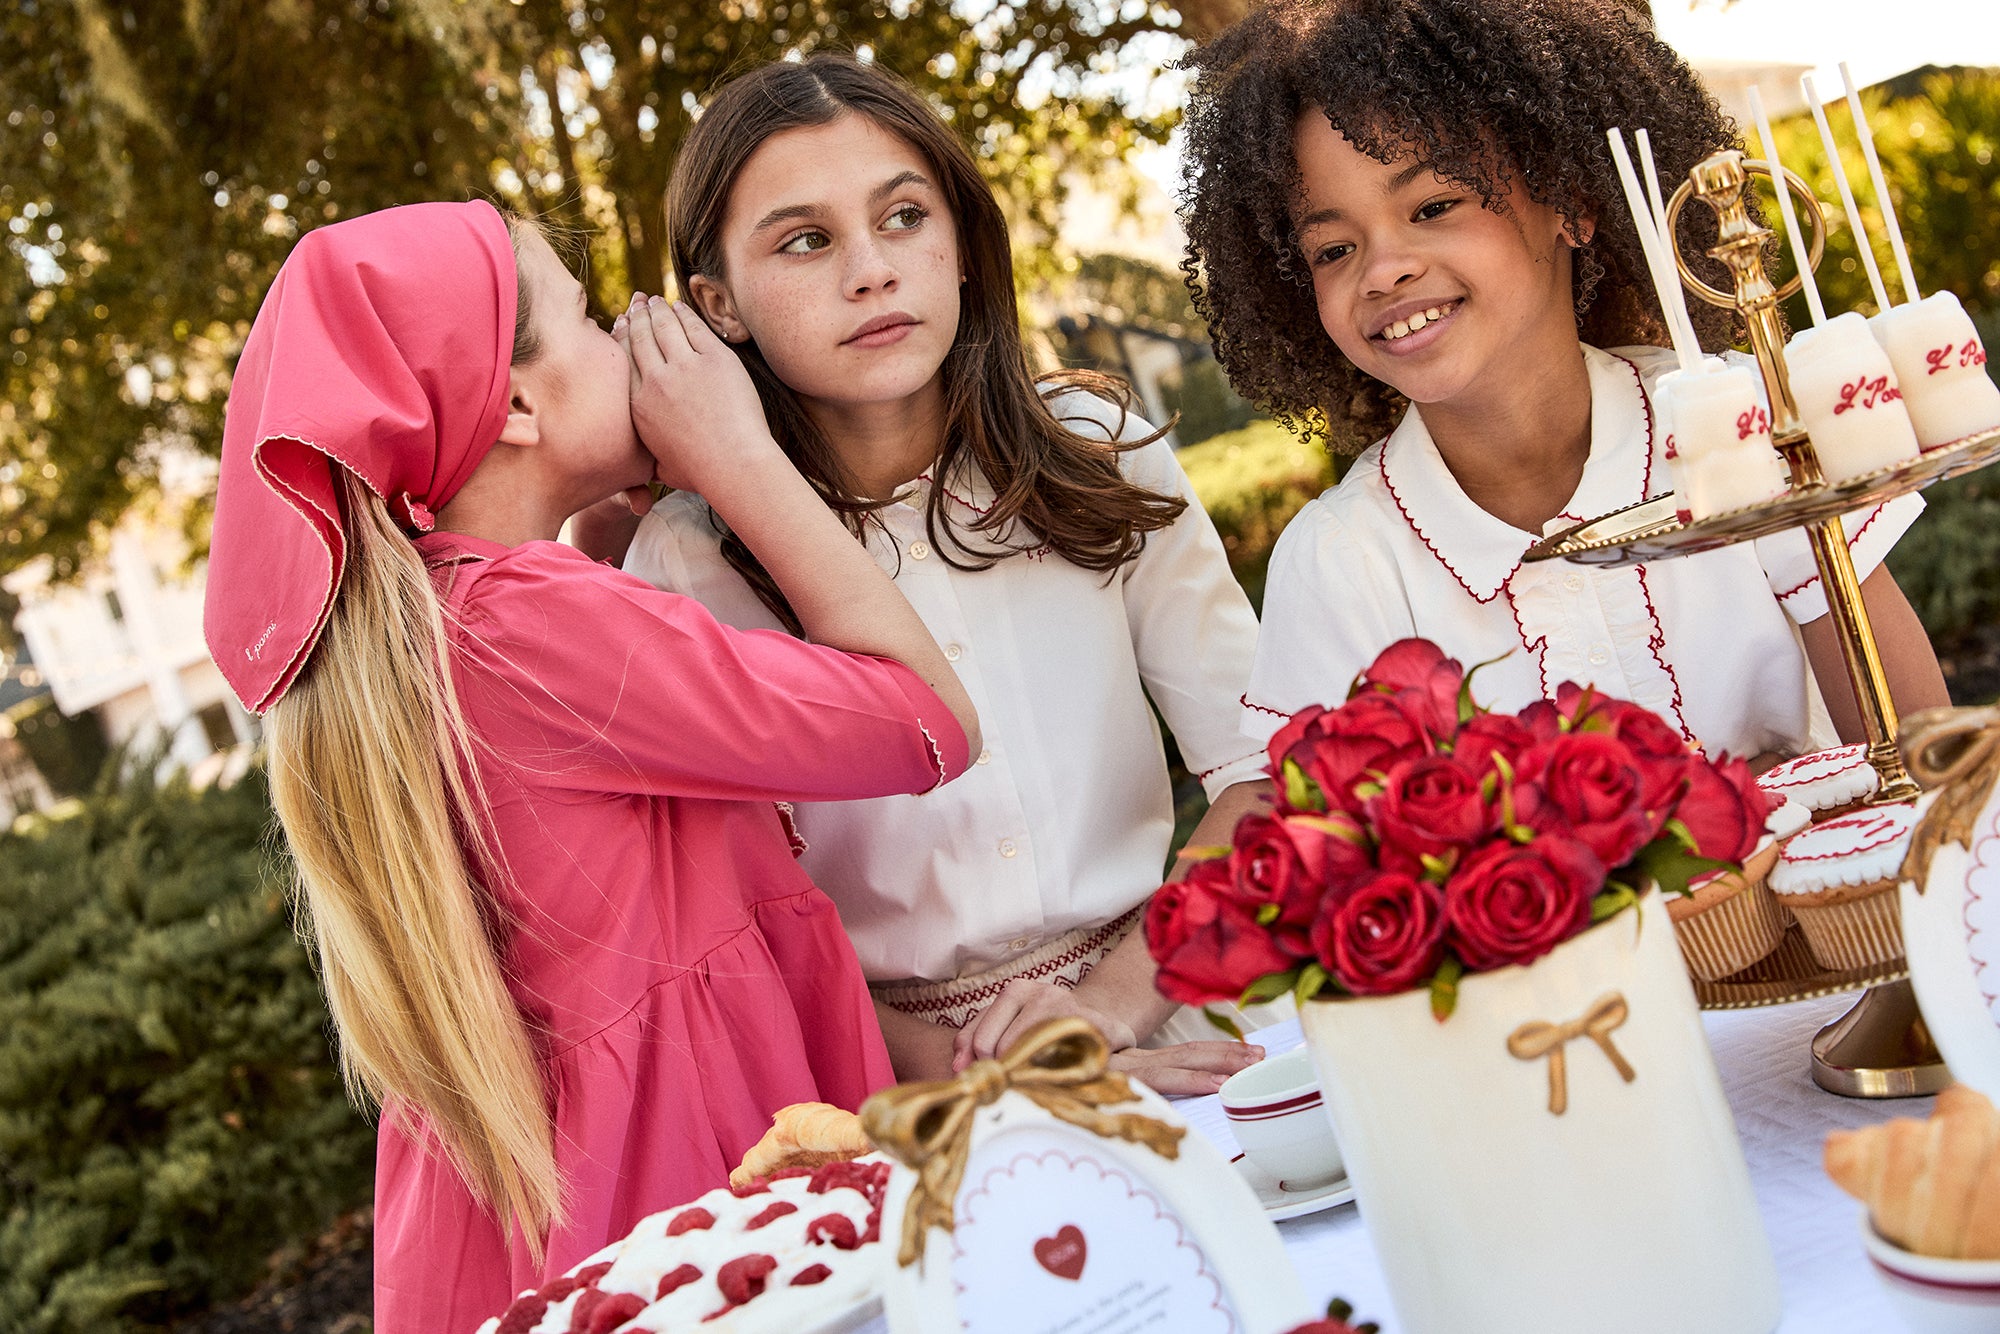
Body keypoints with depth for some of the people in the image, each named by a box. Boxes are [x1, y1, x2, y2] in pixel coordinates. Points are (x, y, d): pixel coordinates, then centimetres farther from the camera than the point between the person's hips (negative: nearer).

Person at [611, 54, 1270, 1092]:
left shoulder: (1093, 450, 0)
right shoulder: (687, 561, -6)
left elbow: (1263, 764, 2)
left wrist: (1111, 999, -11)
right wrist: (984, 1081, -15)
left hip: (1169, 1031, 2)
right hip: (902, 1087, -1)